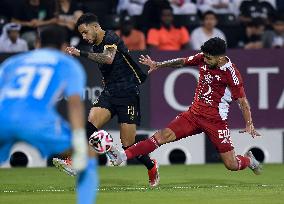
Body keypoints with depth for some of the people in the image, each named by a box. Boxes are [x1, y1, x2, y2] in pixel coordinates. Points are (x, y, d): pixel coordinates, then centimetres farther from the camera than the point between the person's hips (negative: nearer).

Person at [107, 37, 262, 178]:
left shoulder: (230, 73, -16)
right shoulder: (202, 59, -1)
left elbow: (242, 100, -12)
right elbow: (182, 62, 19)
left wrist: (249, 124, -22)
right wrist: (158, 65, 18)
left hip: (215, 120, -4)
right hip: (194, 113, 5)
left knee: (232, 165, -5)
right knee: (164, 135, -13)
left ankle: (249, 160, 32)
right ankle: (122, 156, -22)